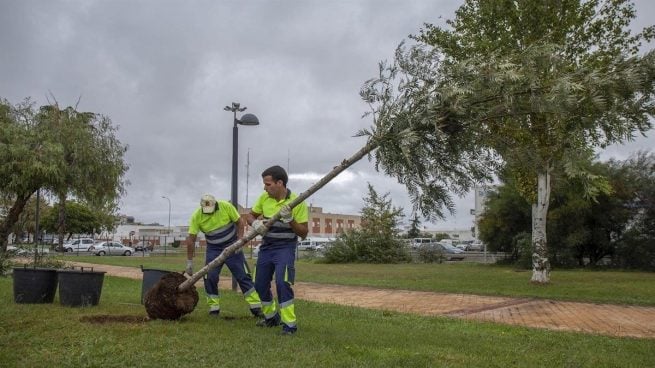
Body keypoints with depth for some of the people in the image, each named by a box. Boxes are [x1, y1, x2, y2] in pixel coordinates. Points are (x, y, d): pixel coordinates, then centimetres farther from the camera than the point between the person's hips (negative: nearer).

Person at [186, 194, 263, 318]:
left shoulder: (226, 206, -19)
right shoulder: (196, 216, -15)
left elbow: (239, 222, -9)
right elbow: (191, 239, -12)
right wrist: (189, 262, -11)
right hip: (213, 249, 2)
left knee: (243, 276, -4)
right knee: (210, 277, -6)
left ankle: (256, 307, -1)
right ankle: (214, 308, 9)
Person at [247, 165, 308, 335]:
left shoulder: (297, 202, -15)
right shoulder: (264, 197, -4)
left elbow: (303, 233, -12)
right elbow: (250, 215, 10)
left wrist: (290, 220, -29)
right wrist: (255, 223, -13)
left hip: (285, 248, -5)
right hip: (266, 246, 5)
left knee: (282, 283, -20)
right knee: (260, 284, 11)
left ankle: (290, 324, -6)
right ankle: (271, 317, 35)